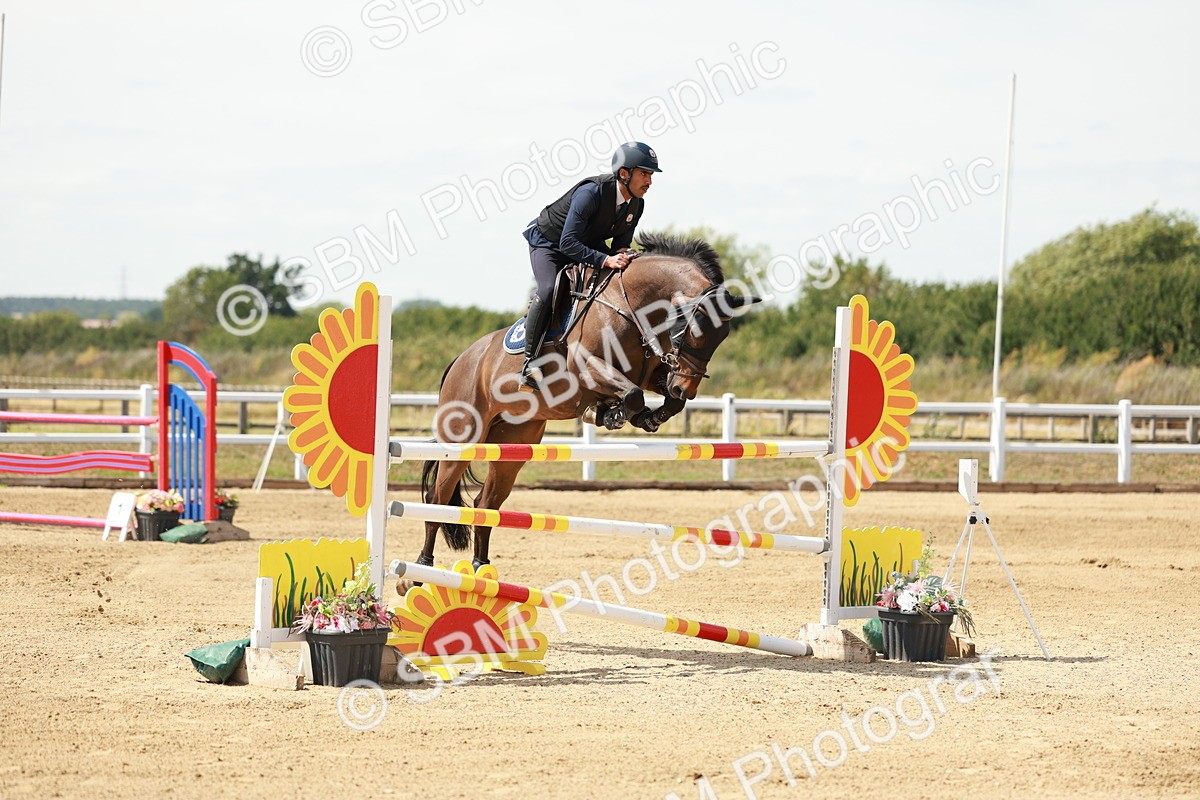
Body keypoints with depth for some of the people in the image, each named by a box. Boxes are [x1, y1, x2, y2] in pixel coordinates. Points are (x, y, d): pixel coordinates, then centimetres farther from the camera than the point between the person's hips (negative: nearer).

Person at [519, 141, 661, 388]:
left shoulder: (636, 205, -10)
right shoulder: (591, 193, -34)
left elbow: (620, 244, -1)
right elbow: (568, 243, -36)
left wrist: (621, 255, -26)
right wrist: (605, 260, -46)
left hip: (590, 246, 8)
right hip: (548, 242, -8)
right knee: (549, 290, -32)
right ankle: (529, 364, -28)